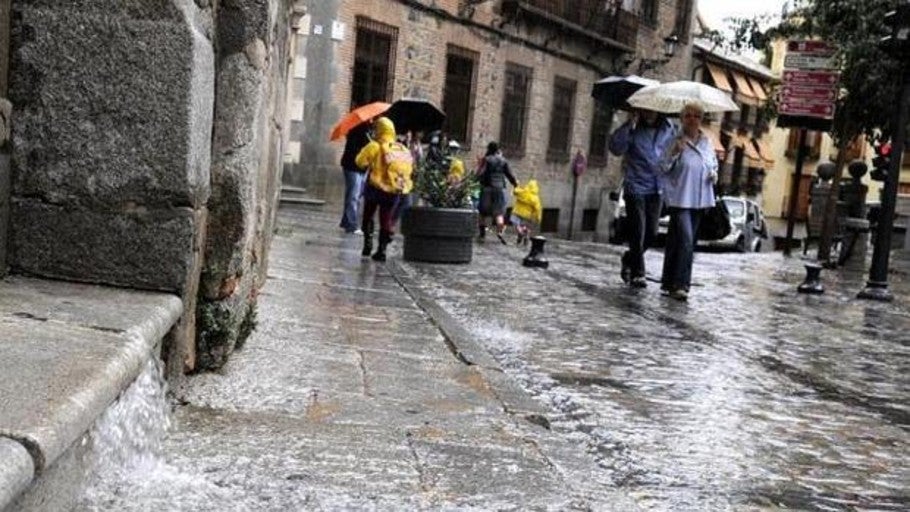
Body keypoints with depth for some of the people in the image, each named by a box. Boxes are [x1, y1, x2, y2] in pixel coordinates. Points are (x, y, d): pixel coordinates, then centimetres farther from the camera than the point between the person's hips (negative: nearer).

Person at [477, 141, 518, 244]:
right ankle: (499, 231, -16)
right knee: (499, 212, 4)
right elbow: (509, 174, 9)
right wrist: (515, 183, 25)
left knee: (483, 212, 9)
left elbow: (481, 173, -13)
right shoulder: (503, 161, 6)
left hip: (487, 188, -2)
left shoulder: (487, 159, -4)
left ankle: (482, 234, 8)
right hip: (500, 188, 2)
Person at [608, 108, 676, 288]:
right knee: (638, 233, -3)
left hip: (656, 190, 5)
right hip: (635, 188, -4)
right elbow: (616, 148, -21)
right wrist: (629, 125, -27)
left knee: (651, 234, 10)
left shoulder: (668, 129, 5)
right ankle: (637, 273, 9)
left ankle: (629, 259, 34)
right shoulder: (633, 129, -7)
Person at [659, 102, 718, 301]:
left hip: (699, 199, 6)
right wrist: (675, 152, -21)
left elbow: (714, 163, 23)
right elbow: (664, 167, -6)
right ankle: (679, 284, -12)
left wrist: (714, 174, 3)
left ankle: (669, 281, 22)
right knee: (685, 240, -16)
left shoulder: (707, 142, 10)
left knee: (676, 239, 13)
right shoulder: (676, 141, -6)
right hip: (680, 197, -6)